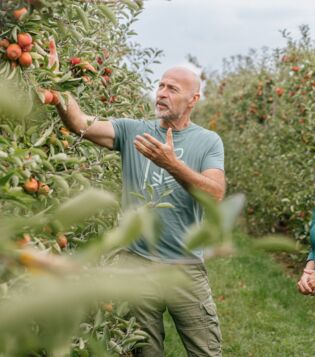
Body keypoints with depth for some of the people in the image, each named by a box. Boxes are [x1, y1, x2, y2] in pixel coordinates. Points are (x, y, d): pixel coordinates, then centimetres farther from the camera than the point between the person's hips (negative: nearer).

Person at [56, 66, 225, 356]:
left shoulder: (208, 141, 1)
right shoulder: (132, 131, 3)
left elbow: (216, 195, -14)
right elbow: (80, 124, -12)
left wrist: (171, 163, -26)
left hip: (187, 267, 0)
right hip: (136, 264, 1)